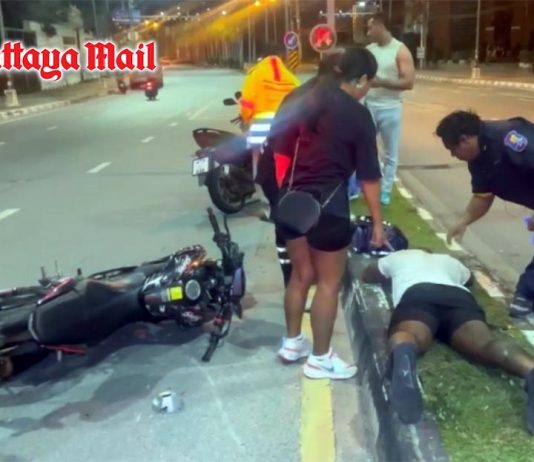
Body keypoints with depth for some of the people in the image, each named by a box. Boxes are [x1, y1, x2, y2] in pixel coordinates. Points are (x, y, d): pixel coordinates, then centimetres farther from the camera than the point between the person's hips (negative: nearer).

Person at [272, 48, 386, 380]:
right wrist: (378, 222, -1)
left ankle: (292, 343, 33)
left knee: (301, 274, 20)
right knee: (329, 282, 7)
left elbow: (282, 150, 11)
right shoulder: (358, 115, -9)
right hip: (327, 203, -7)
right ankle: (320, 359, 17)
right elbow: (369, 175, -8)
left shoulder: (306, 101, 8)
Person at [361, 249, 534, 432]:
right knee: (485, 343, -24)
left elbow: (366, 275, 52)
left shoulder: (400, 256, 40)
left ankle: (403, 354, -70)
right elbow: (469, 278, 66)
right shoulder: (449, 260, 45)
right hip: (459, 297, 2)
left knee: (408, 337, -32)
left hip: (417, 295, -2)